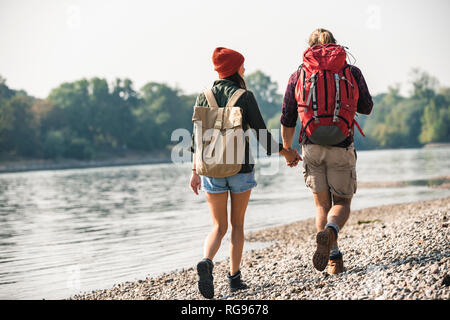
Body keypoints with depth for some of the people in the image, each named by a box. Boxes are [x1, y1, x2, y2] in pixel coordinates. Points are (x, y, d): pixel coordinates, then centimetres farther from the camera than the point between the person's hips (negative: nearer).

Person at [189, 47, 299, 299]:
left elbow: (198, 138, 4)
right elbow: (261, 134, -6)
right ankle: (235, 278, 13)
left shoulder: (204, 97, 3)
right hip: (240, 167, -2)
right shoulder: (245, 97, -6)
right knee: (237, 224, 13)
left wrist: (196, 171, 10)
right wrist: (285, 152, 9)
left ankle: (206, 262, -19)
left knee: (219, 227, 9)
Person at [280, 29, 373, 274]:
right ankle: (330, 232, -22)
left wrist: (287, 150, 21)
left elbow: (287, 120, 7)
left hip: (312, 147, 1)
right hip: (341, 148, -1)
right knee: (342, 203, 11)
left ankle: (334, 258, 5)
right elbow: (366, 108, 14)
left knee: (322, 205, 14)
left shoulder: (298, 75, 5)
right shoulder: (352, 72, 4)